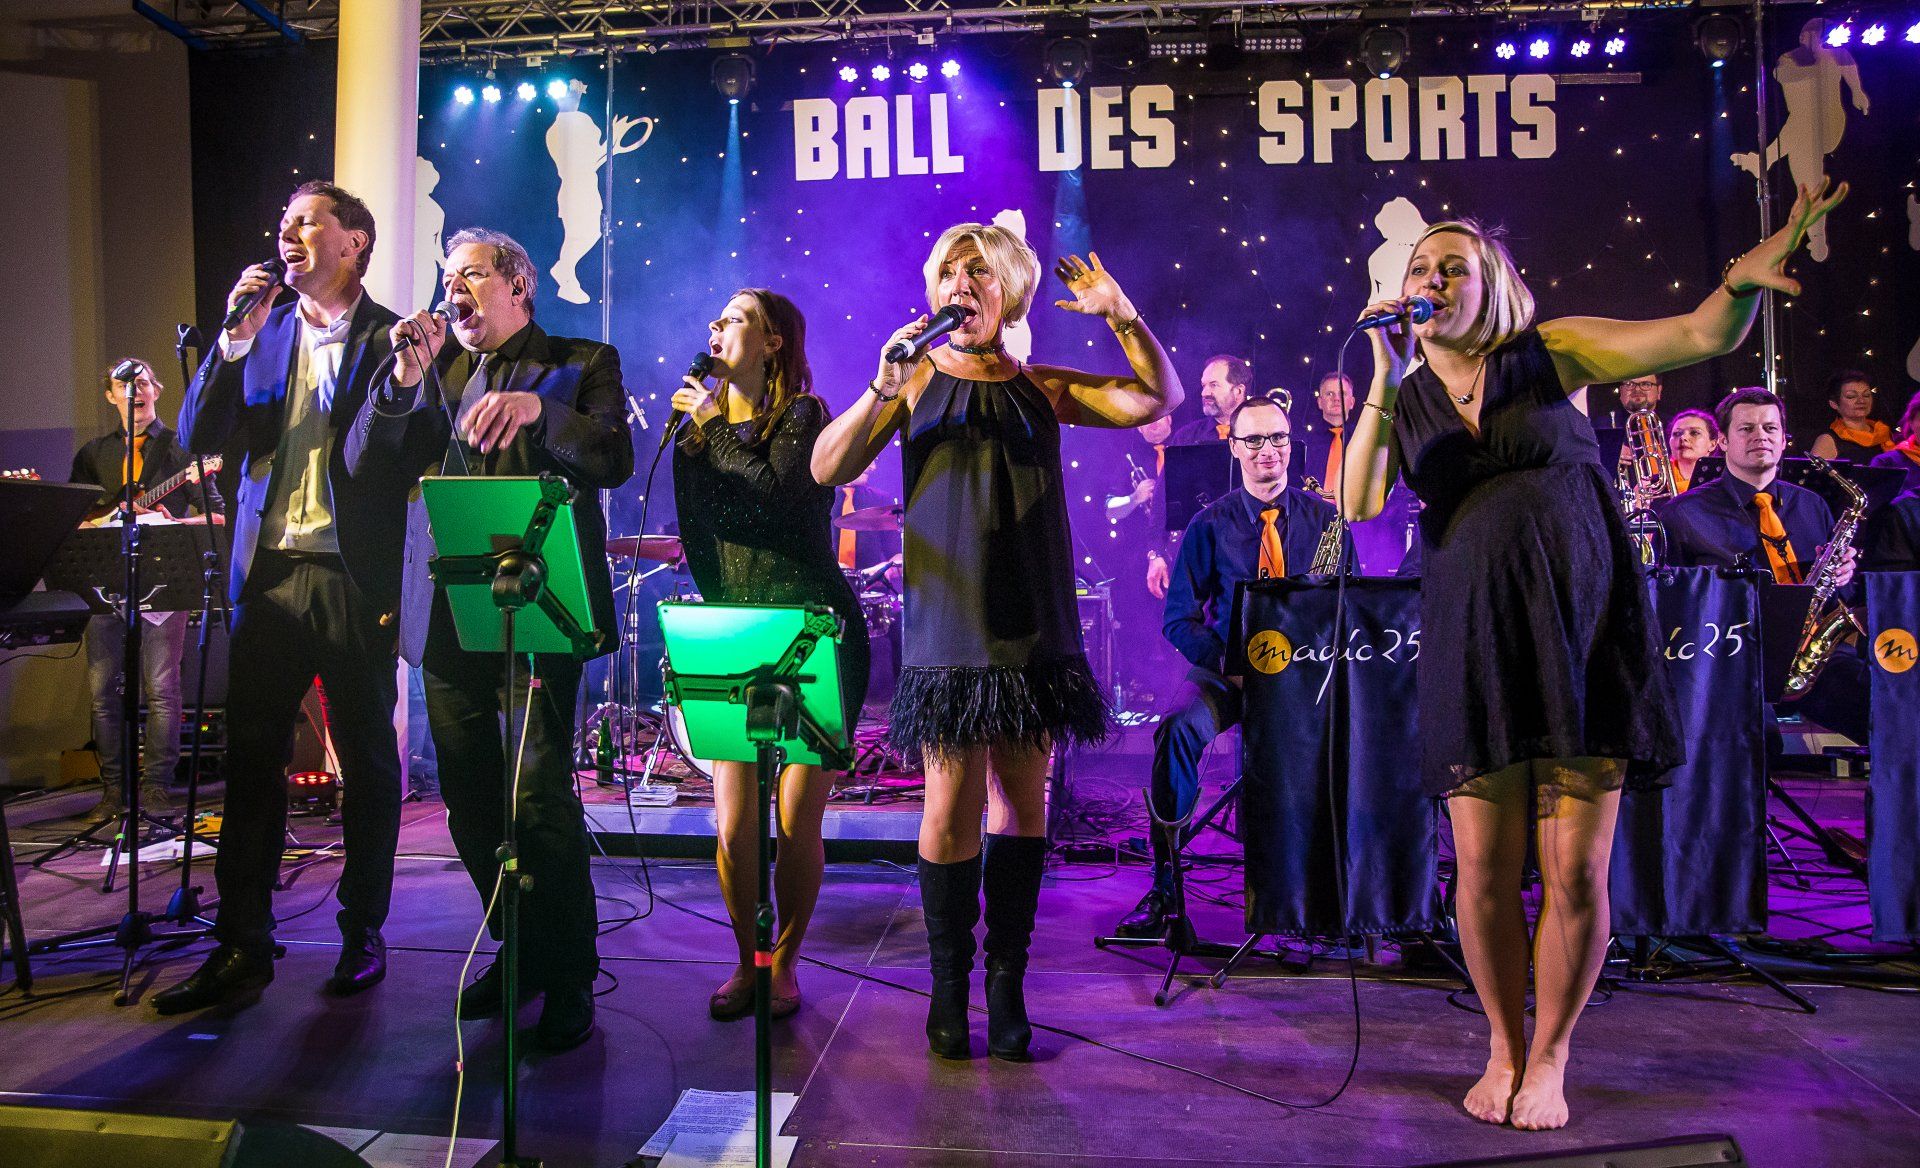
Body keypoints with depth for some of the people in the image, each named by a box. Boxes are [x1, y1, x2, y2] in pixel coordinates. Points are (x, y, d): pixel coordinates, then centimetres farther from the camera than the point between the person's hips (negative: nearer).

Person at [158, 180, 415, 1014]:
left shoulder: (391, 339, 1)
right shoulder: (263, 334, 13)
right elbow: (199, 436, 5)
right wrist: (235, 340, -4)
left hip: (355, 578, -4)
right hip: (269, 572, 4)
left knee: (366, 760, 5)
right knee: (250, 759, 5)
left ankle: (362, 935, 19)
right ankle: (242, 945, 15)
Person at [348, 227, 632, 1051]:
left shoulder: (581, 363, 6)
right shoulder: (436, 368, 17)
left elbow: (614, 460, -11)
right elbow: (364, 463, 7)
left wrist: (537, 407, -25)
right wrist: (405, 380, -6)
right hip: (448, 614, 5)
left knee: (540, 796, -8)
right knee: (470, 800, 11)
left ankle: (569, 979, 6)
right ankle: (519, 950, 28)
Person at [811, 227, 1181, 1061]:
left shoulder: (1044, 388, 10)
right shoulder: (917, 382, 6)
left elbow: (1156, 400, 1)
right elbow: (827, 468, -3)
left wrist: (1120, 313, -10)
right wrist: (882, 389, -16)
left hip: (1032, 622, 2)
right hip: (948, 624, -2)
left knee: (1023, 800, 5)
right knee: (953, 804, -4)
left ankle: (1007, 986, 16)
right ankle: (949, 990, 11)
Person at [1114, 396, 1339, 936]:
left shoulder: (1322, 517, 5)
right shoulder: (1211, 524, 2)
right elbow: (1180, 617, 1)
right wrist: (1227, 664, -17)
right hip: (1227, 670, 0)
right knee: (1178, 728, -31)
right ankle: (1164, 886, -22)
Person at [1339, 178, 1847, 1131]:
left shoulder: (1552, 354, 6)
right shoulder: (1401, 401, 9)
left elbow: (1702, 335, -3)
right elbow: (1357, 504, -8)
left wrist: (1744, 277, -24)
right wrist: (1385, 381, -11)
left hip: (1584, 631, -1)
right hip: (1475, 644, 1)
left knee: (1576, 869, -2)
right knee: (1485, 868, 1)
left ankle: (1549, 1060, 19)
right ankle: (1504, 1048, 24)